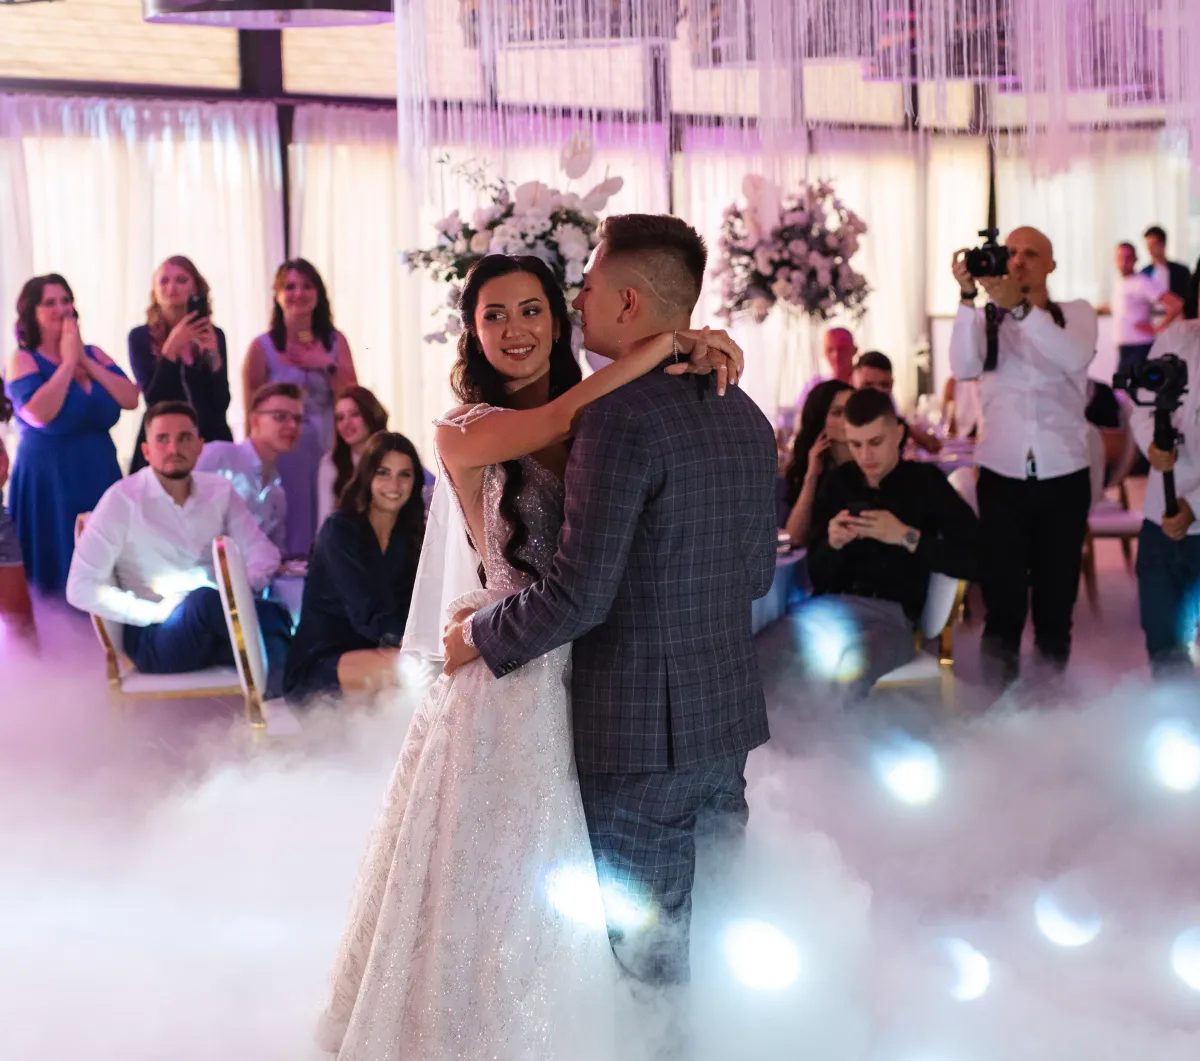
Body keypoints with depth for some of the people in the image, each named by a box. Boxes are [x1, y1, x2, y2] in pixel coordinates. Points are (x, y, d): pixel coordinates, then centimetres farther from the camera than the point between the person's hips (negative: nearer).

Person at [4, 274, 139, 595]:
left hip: (100, 473, 5)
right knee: (59, 565, -3)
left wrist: (86, 362, -8)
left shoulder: (93, 354, 9)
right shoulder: (22, 359, -6)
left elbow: (131, 399, -3)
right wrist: (68, 362, -14)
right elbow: (40, 413, -23)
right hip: (49, 476, -5)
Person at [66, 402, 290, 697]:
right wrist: (155, 612, -14)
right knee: (204, 600, -36)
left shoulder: (220, 491, 10)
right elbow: (82, 588, -6)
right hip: (155, 636, -3)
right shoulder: (122, 500, -3)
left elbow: (263, 555, 12)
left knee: (273, 615, -30)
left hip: (219, 623, 4)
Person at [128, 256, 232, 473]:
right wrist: (171, 346, -17)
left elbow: (221, 404, 0)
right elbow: (153, 399, -11)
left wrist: (213, 354, -13)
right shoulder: (141, 337, -1)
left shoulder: (213, 335, 4)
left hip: (212, 441, 2)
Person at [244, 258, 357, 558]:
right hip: (282, 454, -3)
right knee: (290, 531, -2)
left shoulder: (335, 341, 7)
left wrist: (327, 365, -9)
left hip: (327, 451, 3)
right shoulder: (263, 347, -4)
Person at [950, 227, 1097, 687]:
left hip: (1063, 478, 0)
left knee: (1055, 607, 7)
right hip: (1002, 478, 0)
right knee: (1003, 607, -2)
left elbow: (1076, 358, -18)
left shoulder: (1076, 314, 6)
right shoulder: (987, 319, 7)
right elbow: (964, 367, -14)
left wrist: (1020, 305, -29)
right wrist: (968, 296, -25)